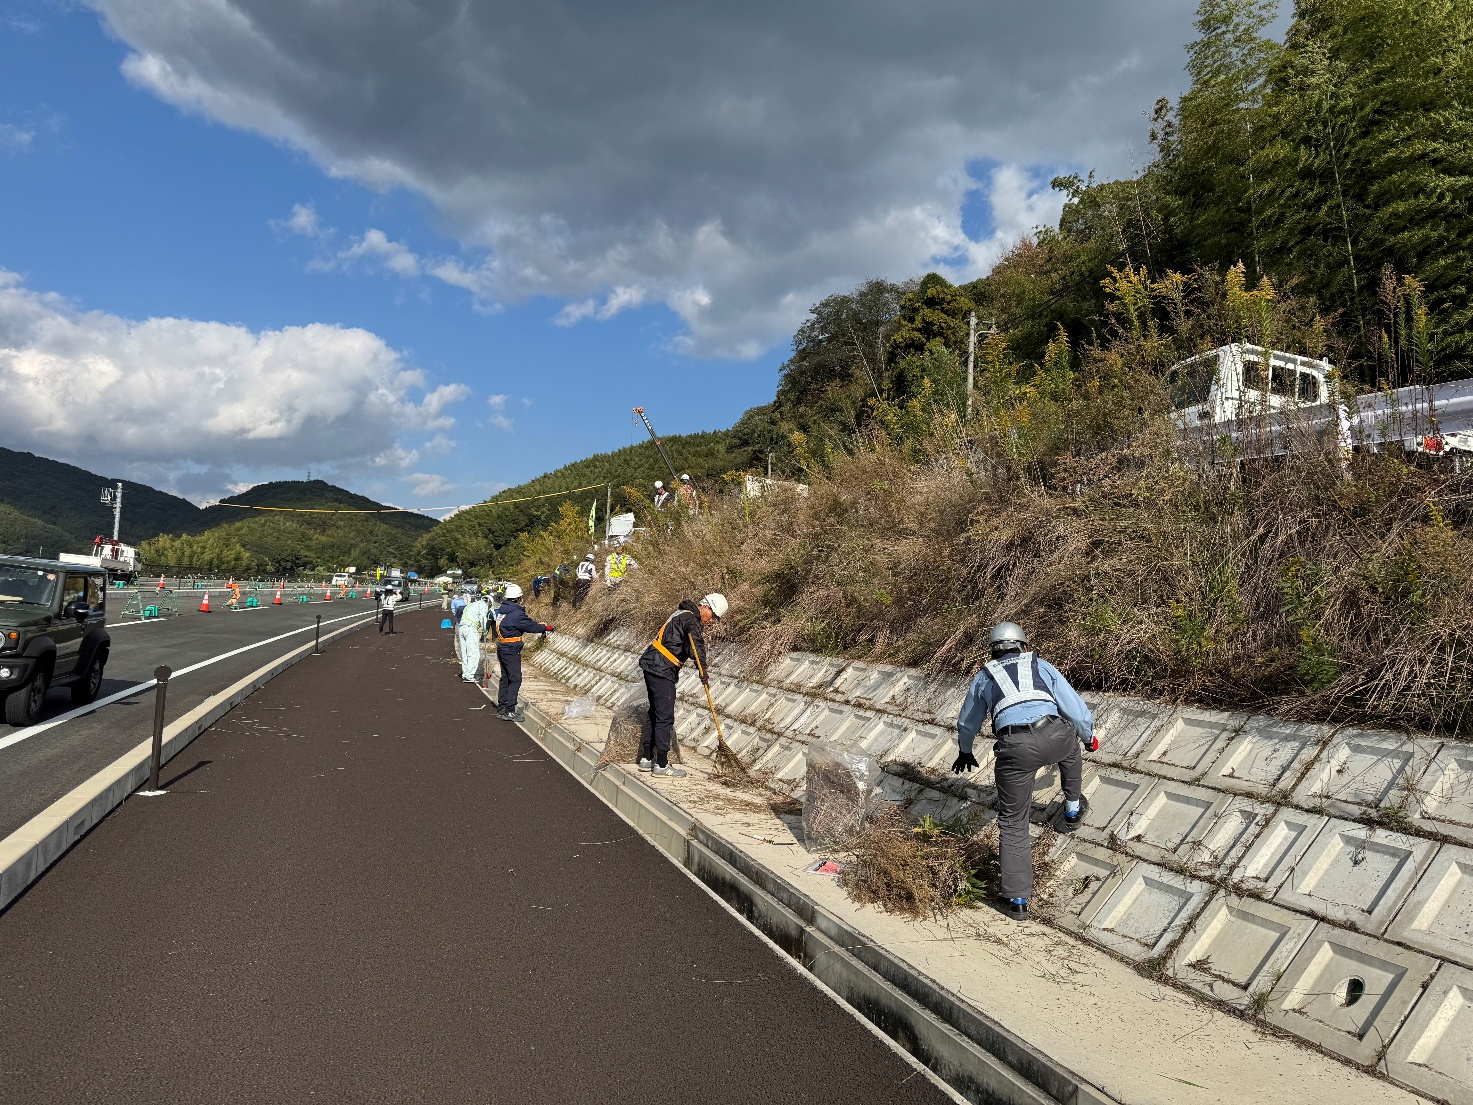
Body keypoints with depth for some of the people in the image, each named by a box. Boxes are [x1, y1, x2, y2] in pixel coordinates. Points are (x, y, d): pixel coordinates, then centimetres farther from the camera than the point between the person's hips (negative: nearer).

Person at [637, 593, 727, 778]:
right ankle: (661, 765, -3)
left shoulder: (682, 614, 20)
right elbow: (695, 645, -29)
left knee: (656, 716, 16)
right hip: (662, 672, -11)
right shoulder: (690, 619, -13)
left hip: (652, 668, 11)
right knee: (665, 718, -6)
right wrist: (703, 670, -36)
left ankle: (646, 759, 22)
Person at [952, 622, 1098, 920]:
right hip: (1054, 738, 1)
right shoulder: (1040, 665, 25)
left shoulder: (984, 676, 27)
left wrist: (964, 751, 59)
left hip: (1014, 748, -1)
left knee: (1013, 823, 11)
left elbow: (966, 723, 40)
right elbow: (1076, 708, 24)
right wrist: (1089, 736, 44)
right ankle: (1072, 808, 53)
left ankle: (1017, 899, 7)